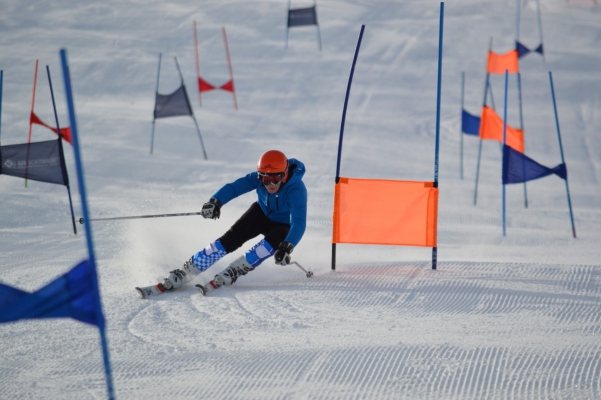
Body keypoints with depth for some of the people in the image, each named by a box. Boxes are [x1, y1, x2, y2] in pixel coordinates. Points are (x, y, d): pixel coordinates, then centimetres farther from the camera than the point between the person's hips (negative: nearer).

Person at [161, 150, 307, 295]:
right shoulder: (259, 178, -25)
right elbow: (234, 187, -31)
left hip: (282, 225, -3)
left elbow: (299, 223, -45)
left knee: (272, 244, -34)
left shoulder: (297, 190, -36)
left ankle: (227, 276, -28)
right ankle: (186, 272, -8)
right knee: (230, 239, -15)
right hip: (261, 213, 3)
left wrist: (287, 247, -61)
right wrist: (215, 201, -51)